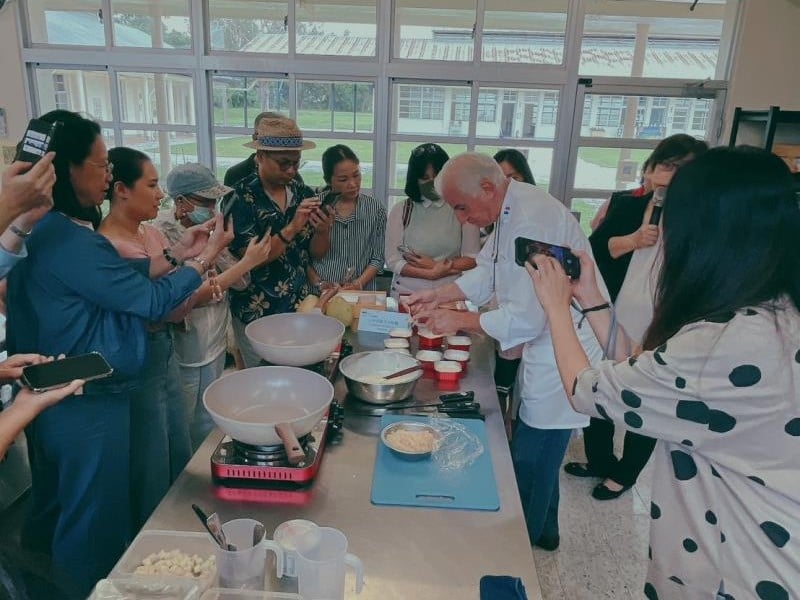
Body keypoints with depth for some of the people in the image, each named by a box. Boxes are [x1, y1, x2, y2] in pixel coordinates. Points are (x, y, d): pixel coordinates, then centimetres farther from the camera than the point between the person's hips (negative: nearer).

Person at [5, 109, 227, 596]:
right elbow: (153, 301, -20)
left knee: (55, 516, 27)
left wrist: (176, 255, 9)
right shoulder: (69, 241, -27)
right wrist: (202, 262, -6)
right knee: (94, 525, 10)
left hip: (56, 399, 10)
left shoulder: (45, 231, 4)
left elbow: (119, 276, 12)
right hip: (88, 406, -10)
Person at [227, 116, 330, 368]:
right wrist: (292, 228, -27)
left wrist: (323, 230, -16)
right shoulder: (242, 197, -12)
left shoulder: (304, 194, 2)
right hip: (258, 314, -4)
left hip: (300, 307, 4)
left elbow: (316, 252, 5)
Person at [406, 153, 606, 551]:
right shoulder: (511, 211, 4)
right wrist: (438, 295, 4)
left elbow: (524, 320, -27)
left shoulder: (532, 223, -28)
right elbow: (486, 272, 16)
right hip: (544, 349, 10)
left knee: (531, 459, 4)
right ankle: (542, 532, 41)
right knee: (536, 452, 22)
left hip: (563, 352, -10)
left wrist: (458, 321, -16)